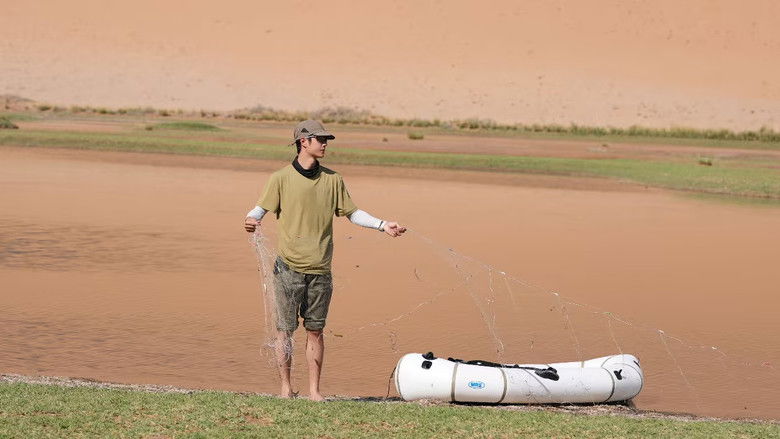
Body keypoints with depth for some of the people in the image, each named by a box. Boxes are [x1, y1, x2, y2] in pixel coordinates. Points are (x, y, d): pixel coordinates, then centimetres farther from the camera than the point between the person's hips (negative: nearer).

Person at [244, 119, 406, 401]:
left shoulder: (332, 179, 10)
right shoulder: (281, 178, 0)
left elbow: (352, 213, 17)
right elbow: (261, 208, -1)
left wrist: (382, 225, 7)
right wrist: (251, 220, -24)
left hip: (320, 269, 3)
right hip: (289, 267, -3)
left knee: (315, 330, 6)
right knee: (285, 329, 0)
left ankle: (314, 390, 11)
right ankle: (286, 388, 8)